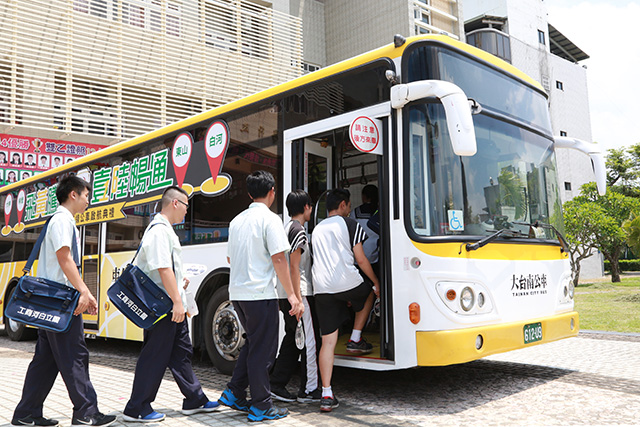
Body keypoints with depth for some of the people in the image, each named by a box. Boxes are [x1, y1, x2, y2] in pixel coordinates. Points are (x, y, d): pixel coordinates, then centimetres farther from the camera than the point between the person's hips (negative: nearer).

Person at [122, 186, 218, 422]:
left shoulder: (164, 229, 16)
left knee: (182, 352, 16)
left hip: (171, 306, 11)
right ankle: (136, 409, 11)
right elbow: (163, 269, -25)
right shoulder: (159, 230, -18)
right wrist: (177, 301, -25)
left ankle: (194, 400, 26)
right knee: (155, 356, -1)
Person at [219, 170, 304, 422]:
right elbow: (279, 259, -16)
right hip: (260, 293, -8)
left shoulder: (237, 221, 13)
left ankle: (234, 394, 21)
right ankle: (261, 407, 9)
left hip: (237, 292, 8)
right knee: (263, 349, 2)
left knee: (253, 343, 21)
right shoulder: (270, 219, -10)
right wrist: (292, 295, -14)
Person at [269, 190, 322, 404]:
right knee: (309, 341, -1)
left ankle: (276, 385, 17)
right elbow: (294, 266, -19)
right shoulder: (299, 231, -12)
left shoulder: (286, 229, 17)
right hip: (299, 294, -9)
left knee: (292, 340, 14)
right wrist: (298, 299, -21)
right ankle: (309, 390, 6)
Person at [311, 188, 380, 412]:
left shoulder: (317, 229, 23)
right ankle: (355, 340, 25)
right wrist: (376, 282, 14)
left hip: (321, 288, 5)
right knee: (369, 293, 31)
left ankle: (326, 395, 1)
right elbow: (360, 259, 0)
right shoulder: (349, 224, 4)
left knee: (328, 341, 5)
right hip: (347, 281, -4)